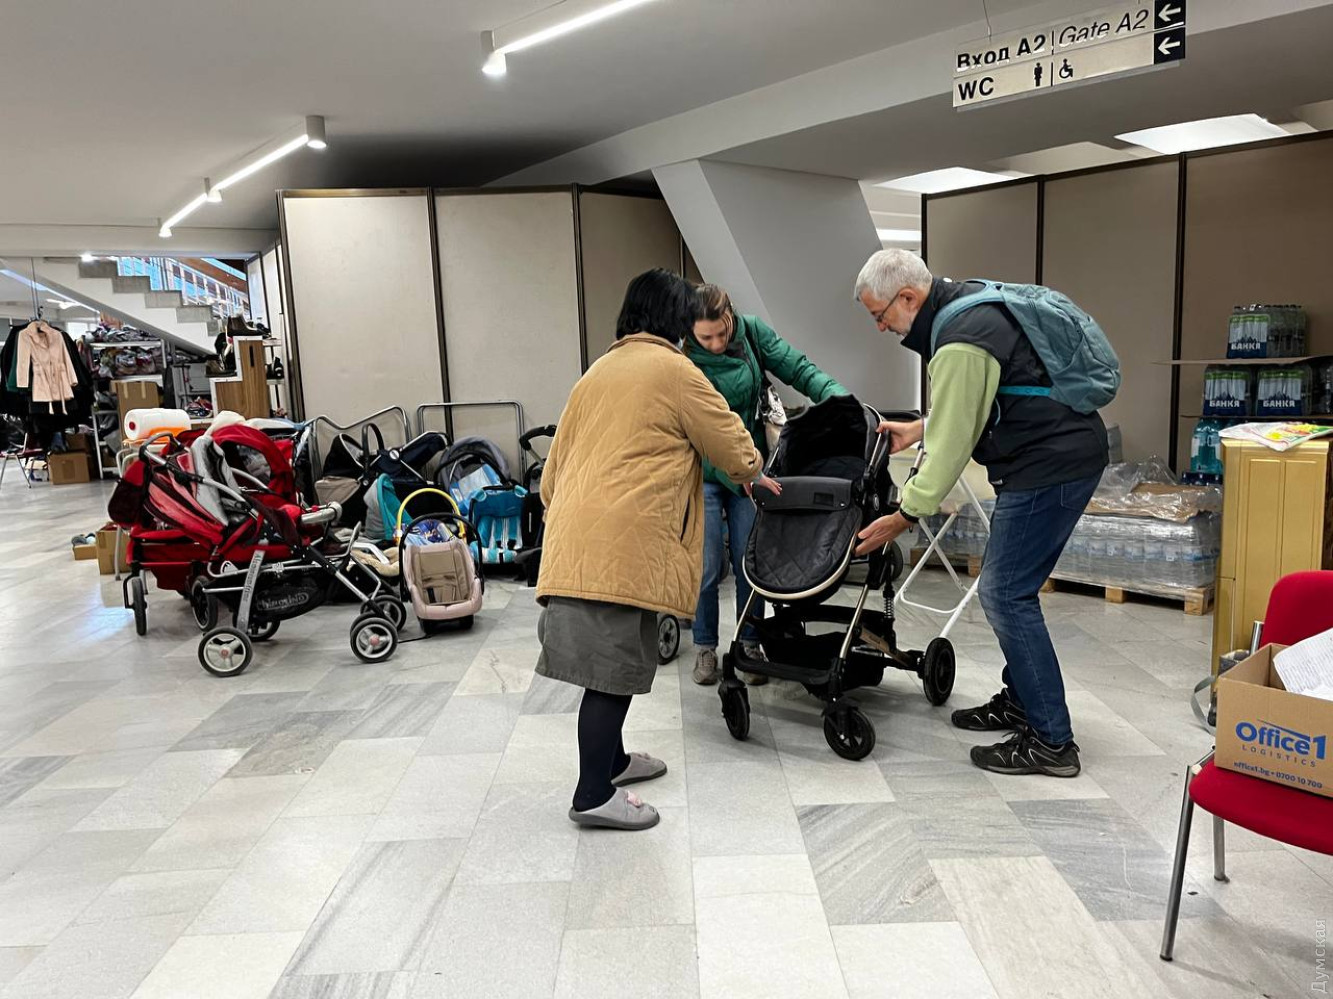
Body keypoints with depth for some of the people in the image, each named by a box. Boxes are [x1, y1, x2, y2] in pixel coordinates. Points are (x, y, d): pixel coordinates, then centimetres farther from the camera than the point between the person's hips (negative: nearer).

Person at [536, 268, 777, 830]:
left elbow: (558, 462, 24)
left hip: (575, 537, 9)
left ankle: (609, 760, 32)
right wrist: (753, 472, 26)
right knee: (615, 664, -3)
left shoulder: (596, 373, 23)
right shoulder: (673, 369, -1)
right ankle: (594, 795, 3)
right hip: (623, 544, -8)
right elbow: (727, 437, 6)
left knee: (609, 656, 18)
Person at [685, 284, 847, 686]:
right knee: (707, 566, 0)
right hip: (703, 471, -3)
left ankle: (750, 646, 20)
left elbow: (798, 369, -6)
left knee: (749, 562, 4)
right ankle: (705, 647, 19)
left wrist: (843, 398, -22)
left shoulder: (752, 331, -7)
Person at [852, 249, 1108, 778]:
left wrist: (905, 516, -11)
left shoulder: (960, 345, -21)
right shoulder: (970, 302, 12)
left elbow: (952, 444, -18)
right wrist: (919, 428, 21)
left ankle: (1051, 741, 0)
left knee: (1005, 594, -7)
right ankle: (1020, 701, 30)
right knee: (1010, 588, 17)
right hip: (1065, 453, 11)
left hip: (1049, 466, -11)